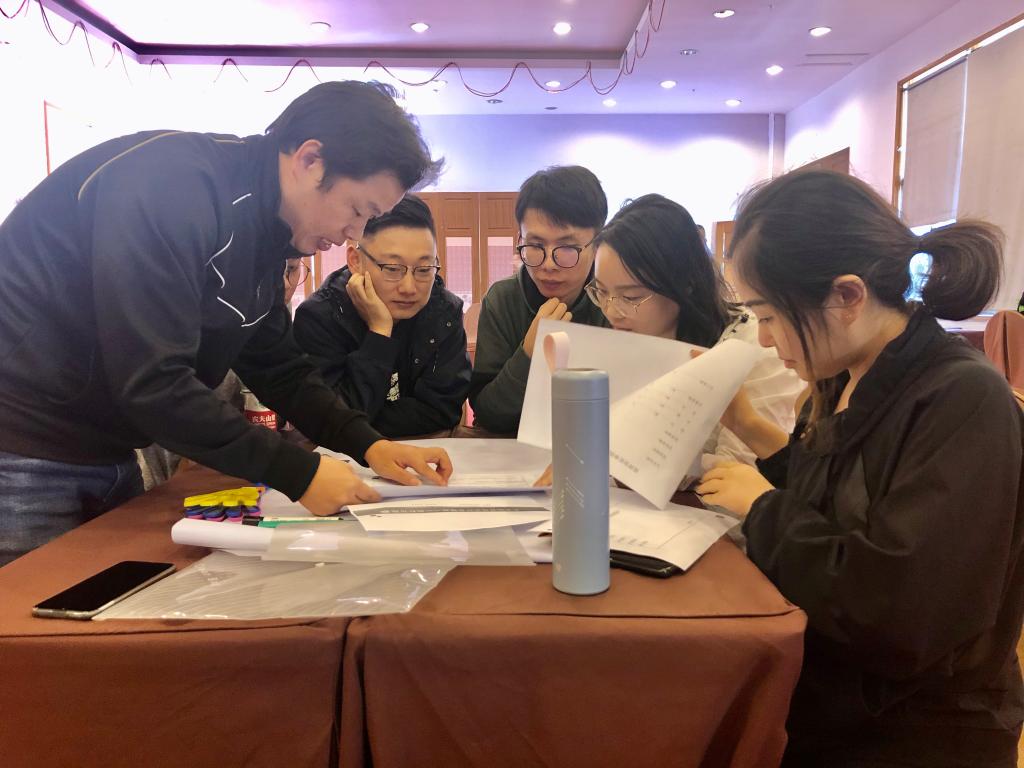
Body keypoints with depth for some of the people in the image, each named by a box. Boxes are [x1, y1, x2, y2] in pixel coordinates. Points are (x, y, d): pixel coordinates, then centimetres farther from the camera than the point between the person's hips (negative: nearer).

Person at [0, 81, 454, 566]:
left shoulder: (262, 234, 2)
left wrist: (368, 443, -7)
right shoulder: (171, 182, -25)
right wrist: (298, 473, -27)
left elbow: (279, 367, 6)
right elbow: (151, 380, -30)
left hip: (106, 451, 8)